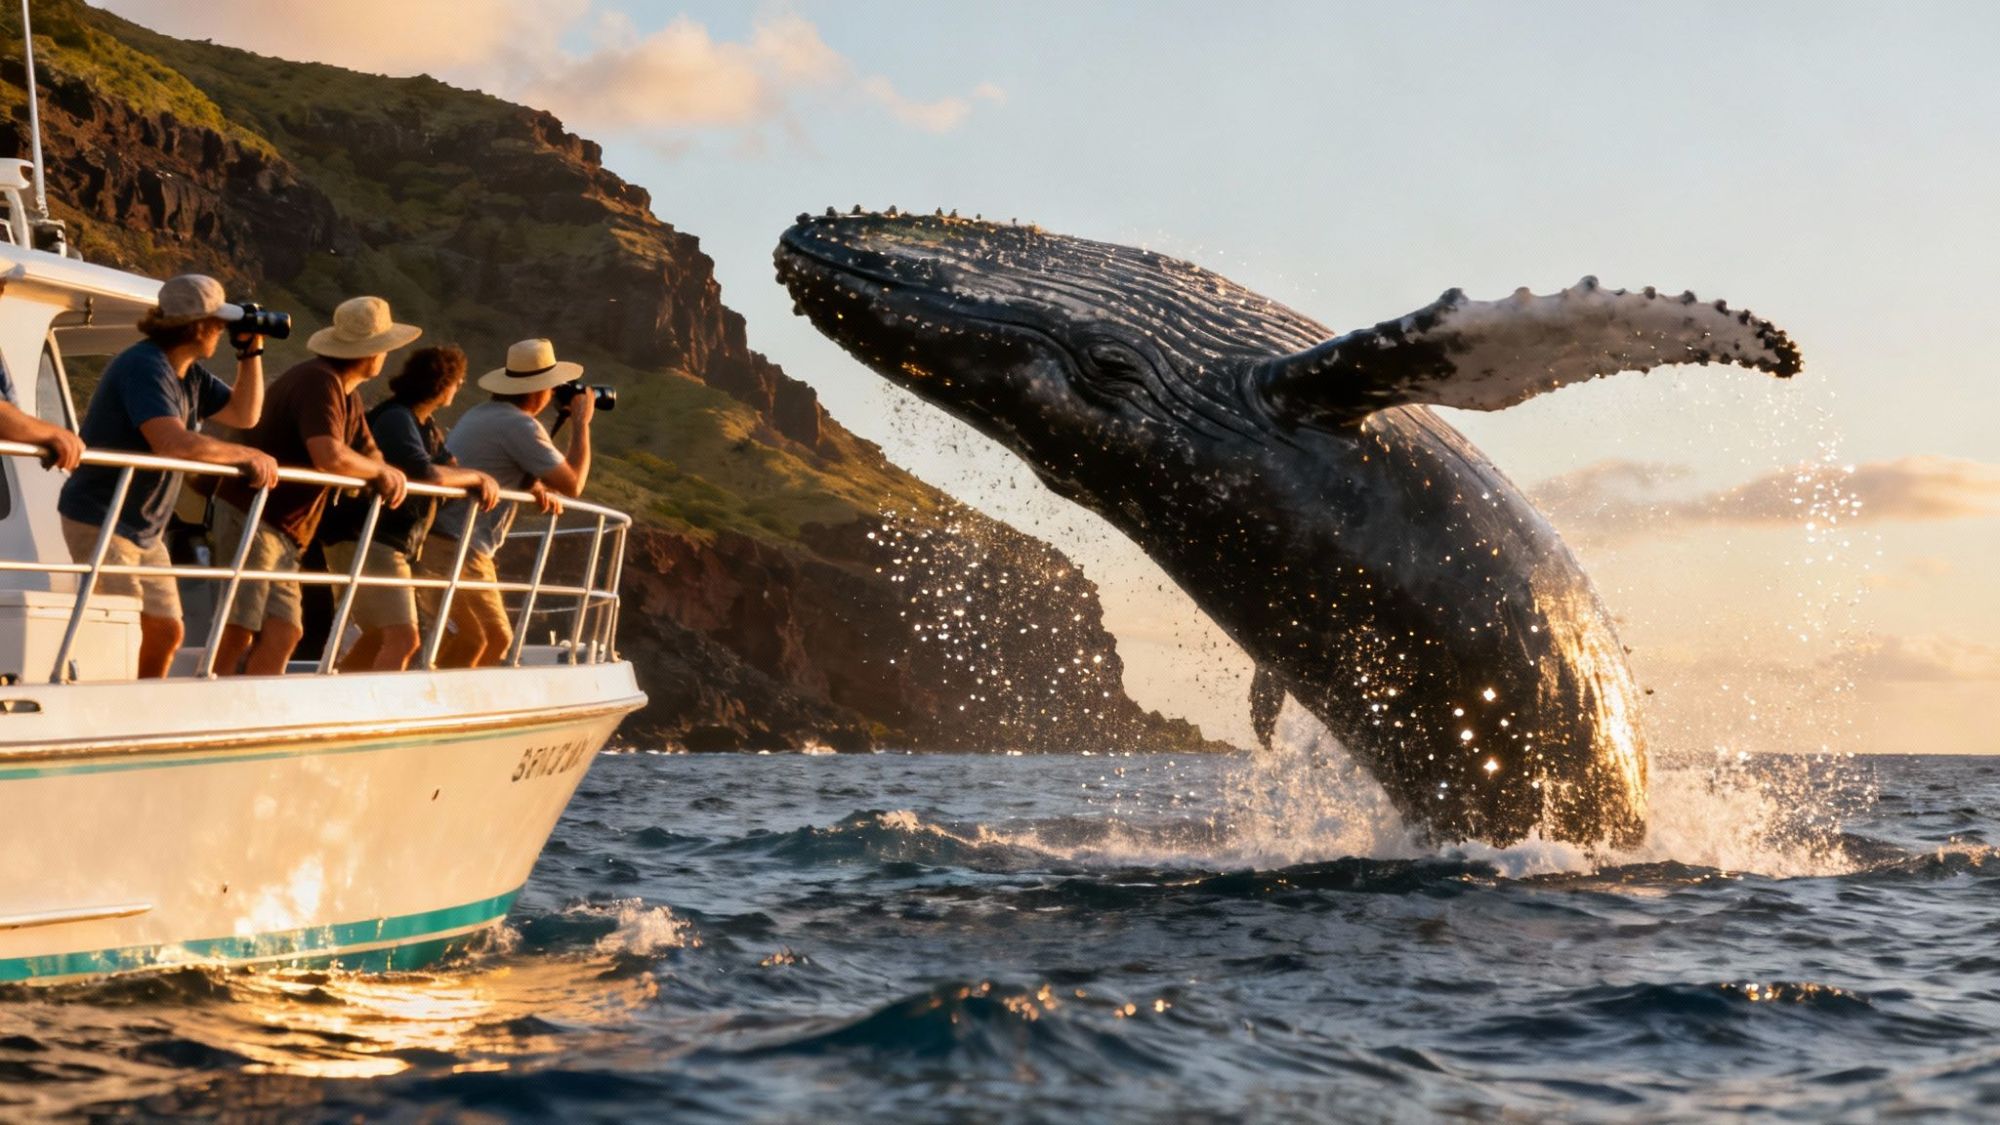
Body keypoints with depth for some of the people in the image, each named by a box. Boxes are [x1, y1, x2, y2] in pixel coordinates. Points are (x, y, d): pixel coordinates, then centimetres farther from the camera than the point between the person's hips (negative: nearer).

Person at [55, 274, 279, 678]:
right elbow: (174, 443, -34)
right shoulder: (144, 366, -22)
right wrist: (249, 456, -25)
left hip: (145, 530, 10)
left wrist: (251, 352, 6)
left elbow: (244, 414, 16)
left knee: (167, 632, 12)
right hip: (101, 521, -10)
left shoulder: (190, 375, 8)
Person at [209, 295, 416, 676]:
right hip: (251, 518, -10)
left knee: (282, 633, 4)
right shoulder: (320, 382, -18)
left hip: (282, 531, 10)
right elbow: (330, 457, -31)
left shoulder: (347, 396, 14)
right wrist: (381, 471, -12)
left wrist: (387, 475, -4)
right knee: (239, 634, -12)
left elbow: (368, 455, 20)